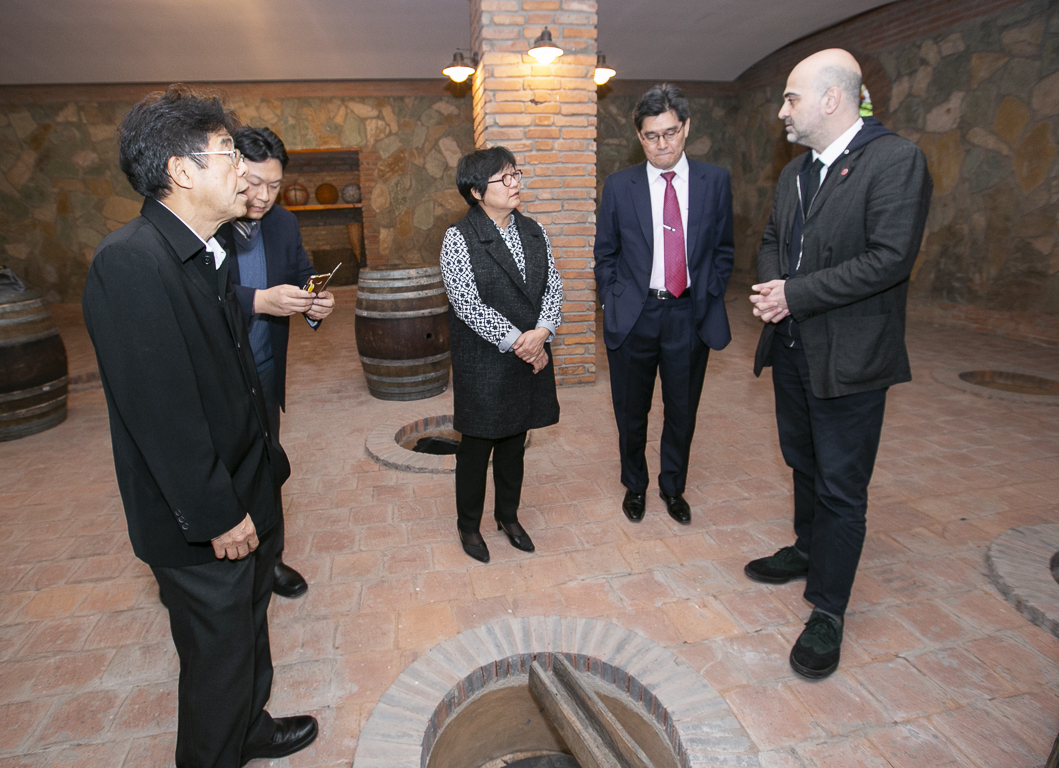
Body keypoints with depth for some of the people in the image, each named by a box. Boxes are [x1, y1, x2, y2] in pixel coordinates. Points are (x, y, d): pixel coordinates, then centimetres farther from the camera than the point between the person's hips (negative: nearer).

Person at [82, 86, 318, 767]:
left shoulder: (208, 252, 8)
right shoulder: (130, 261, -22)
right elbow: (159, 409, -25)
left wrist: (268, 460, 16)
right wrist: (218, 515, -20)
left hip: (245, 493, 9)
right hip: (199, 522, -9)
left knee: (249, 627, 27)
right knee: (218, 654, 12)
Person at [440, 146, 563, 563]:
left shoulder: (534, 231, 8)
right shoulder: (459, 238, -10)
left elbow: (553, 285, 4)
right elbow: (467, 303, -17)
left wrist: (541, 333, -13)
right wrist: (516, 341, -18)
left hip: (531, 356, 5)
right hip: (483, 362, -5)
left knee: (515, 442, 17)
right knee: (477, 446, 8)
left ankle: (508, 515, 37)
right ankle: (469, 525, 30)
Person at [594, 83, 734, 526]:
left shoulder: (715, 181, 3)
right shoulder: (619, 186, 0)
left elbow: (723, 249, 9)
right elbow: (605, 254, 6)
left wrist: (709, 299, 0)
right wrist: (613, 303, -1)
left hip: (690, 315, 1)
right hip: (633, 317, 0)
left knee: (682, 411, 13)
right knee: (631, 412, 12)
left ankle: (673, 487, 36)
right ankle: (634, 485, 35)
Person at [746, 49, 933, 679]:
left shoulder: (896, 160, -13)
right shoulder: (795, 173, 12)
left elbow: (890, 258, -21)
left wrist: (795, 294, -21)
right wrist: (771, 283, -4)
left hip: (849, 356, -7)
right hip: (792, 347, 8)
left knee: (842, 488, 2)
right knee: (806, 466, 22)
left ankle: (828, 610, 18)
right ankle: (808, 551, 44)